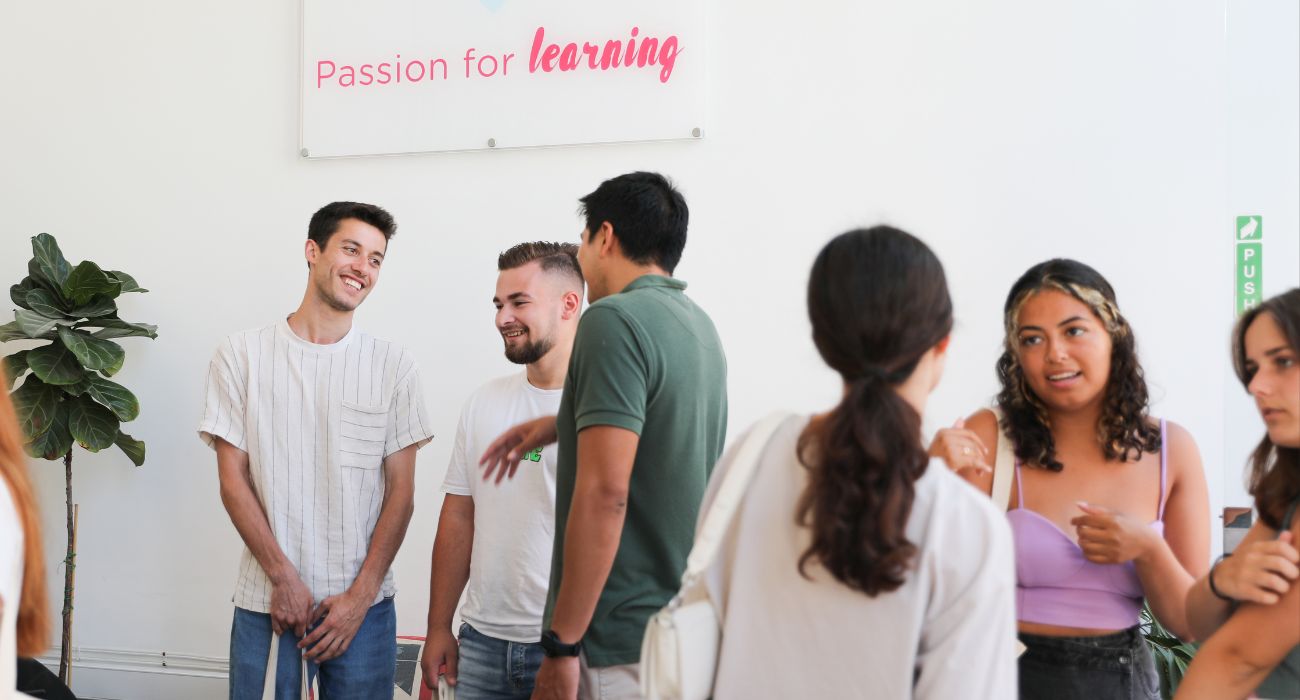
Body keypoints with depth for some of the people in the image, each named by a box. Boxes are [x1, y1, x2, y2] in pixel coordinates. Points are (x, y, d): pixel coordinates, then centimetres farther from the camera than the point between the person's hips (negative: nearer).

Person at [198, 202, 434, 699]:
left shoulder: (394, 365, 2)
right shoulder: (241, 355, 2)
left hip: (362, 604, 1)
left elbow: (400, 489, 1)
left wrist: (360, 596, -6)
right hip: (265, 602, 0)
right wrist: (283, 576, -9)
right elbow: (233, 480, 0)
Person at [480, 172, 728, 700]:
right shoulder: (698, 324, 11)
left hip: (622, 646, -9)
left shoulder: (615, 319, -16)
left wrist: (562, 643, -19)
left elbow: (605, 493, -23)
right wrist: (556, 424, 33)